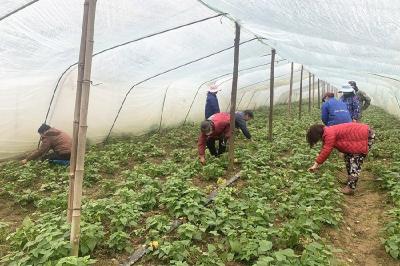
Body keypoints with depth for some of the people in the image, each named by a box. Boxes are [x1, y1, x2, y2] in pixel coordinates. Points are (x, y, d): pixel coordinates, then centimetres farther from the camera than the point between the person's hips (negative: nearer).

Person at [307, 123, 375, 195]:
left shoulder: (329, 134, -23)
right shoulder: (328, 132, 8)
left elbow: (326, 150, -23)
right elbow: (325, 150, 14)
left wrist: (316, 164, -16)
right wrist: (318, 163, 16)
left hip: (367, 136, -10)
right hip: (358, 136, 10)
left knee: (355, 160, -12)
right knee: (348, 156, 13)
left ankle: (351, 187, -10)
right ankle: (350, 181, 22)